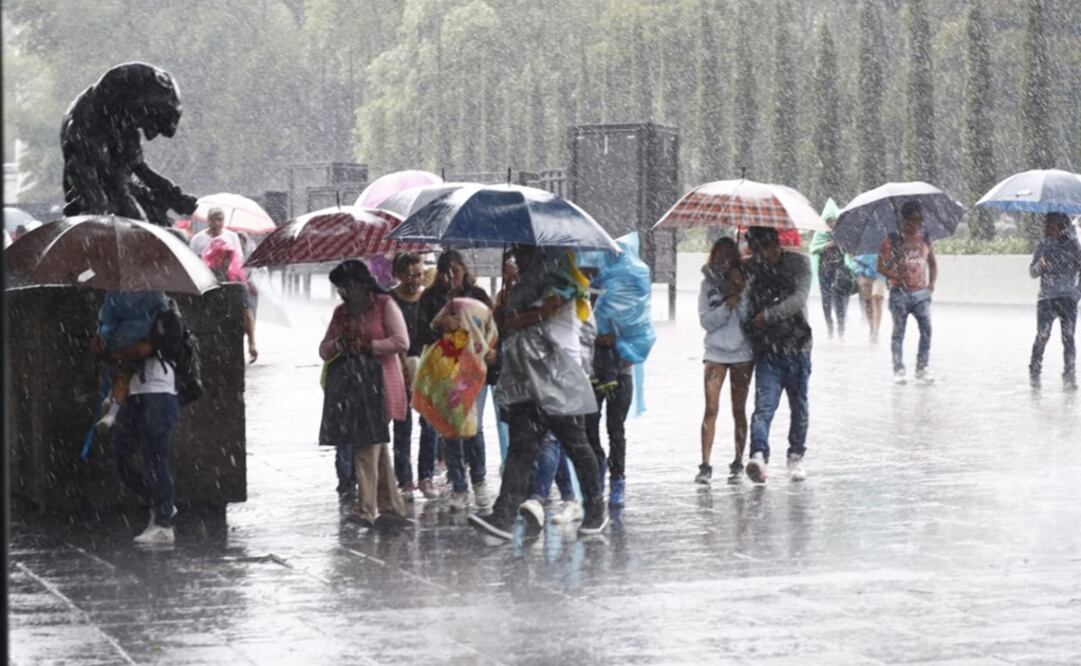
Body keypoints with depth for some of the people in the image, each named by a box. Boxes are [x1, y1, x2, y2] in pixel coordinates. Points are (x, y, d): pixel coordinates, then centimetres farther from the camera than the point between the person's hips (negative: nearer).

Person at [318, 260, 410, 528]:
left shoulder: (384, 305, 0)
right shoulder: (341, 312, 18)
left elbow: (401, 342, -9)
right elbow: (323, 350, 17)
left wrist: (366, 346, -12)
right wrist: (339, 345, -5)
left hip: (375, 383, -6)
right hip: (347, 385, 6)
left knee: (368, 446, -12)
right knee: (377, 448, 7)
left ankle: (366, 509, -11)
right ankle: (393, 508, 10)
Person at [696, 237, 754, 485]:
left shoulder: (745, 281, 2)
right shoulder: (708, 284, 5)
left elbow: (749, 318, -8)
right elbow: (706, 321, -4)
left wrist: (740, 293, -17)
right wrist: (727, 305, -16)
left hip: (742, 353, 0)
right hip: (715, 352, 0)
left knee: (739, 409, 5)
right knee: (711, 409, -7)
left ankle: (738, 462, 14)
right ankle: (705, 465, -9)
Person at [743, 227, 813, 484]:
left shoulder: (798, 263, 0)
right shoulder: (750, 268, 6)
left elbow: (799, 299, -13)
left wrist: (769, 315, -17)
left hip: (797, 347, 0)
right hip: (767, 349, 0)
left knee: (799, 406, 12)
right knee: (764, 405, -17)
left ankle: (796, 456, 28)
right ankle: (758, 455, -31)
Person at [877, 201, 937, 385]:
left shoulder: (925, 239, 10)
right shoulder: (892, 240, -2)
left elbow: (932, 263, 21)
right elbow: (881, 266, -4)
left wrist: (932, 283, 7)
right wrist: (895, 276, -20)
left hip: (921, 293, 3)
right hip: (900, 293, -3)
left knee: (926, 330, -6)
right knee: (898, 332, 1)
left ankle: (922, 368, 4)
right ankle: (898, 370, 7)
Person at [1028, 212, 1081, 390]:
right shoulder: (1042, 246, 10)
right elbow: (1032, 272, 8)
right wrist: (1040, 265, -15)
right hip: (1046, 299, 1)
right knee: (1042, 335, -11)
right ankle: (1034, 372, 2)